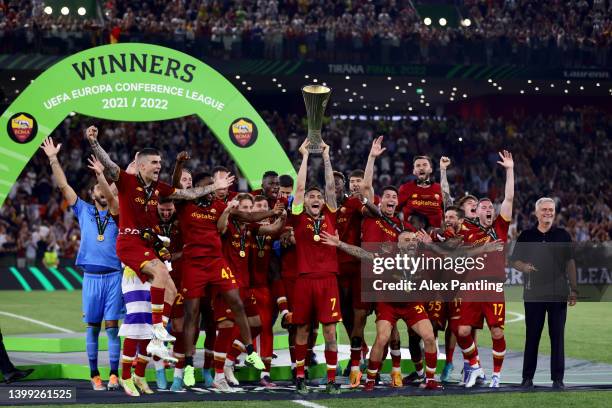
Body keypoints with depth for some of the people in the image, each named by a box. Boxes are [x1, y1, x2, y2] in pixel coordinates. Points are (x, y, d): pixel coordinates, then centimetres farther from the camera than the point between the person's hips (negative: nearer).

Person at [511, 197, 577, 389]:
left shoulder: (563, 235, 7)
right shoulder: (526, 236, 6)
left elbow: (570, 263, 7)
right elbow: (515, 261, 8)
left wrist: (574, 289, 0)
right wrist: (524, 267, -15)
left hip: (558, 293, 0)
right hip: (533, 294, 0)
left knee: (557, 335, 1)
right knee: (532, 336, 3)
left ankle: (557, 378, 5)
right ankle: (527, 377, 9)